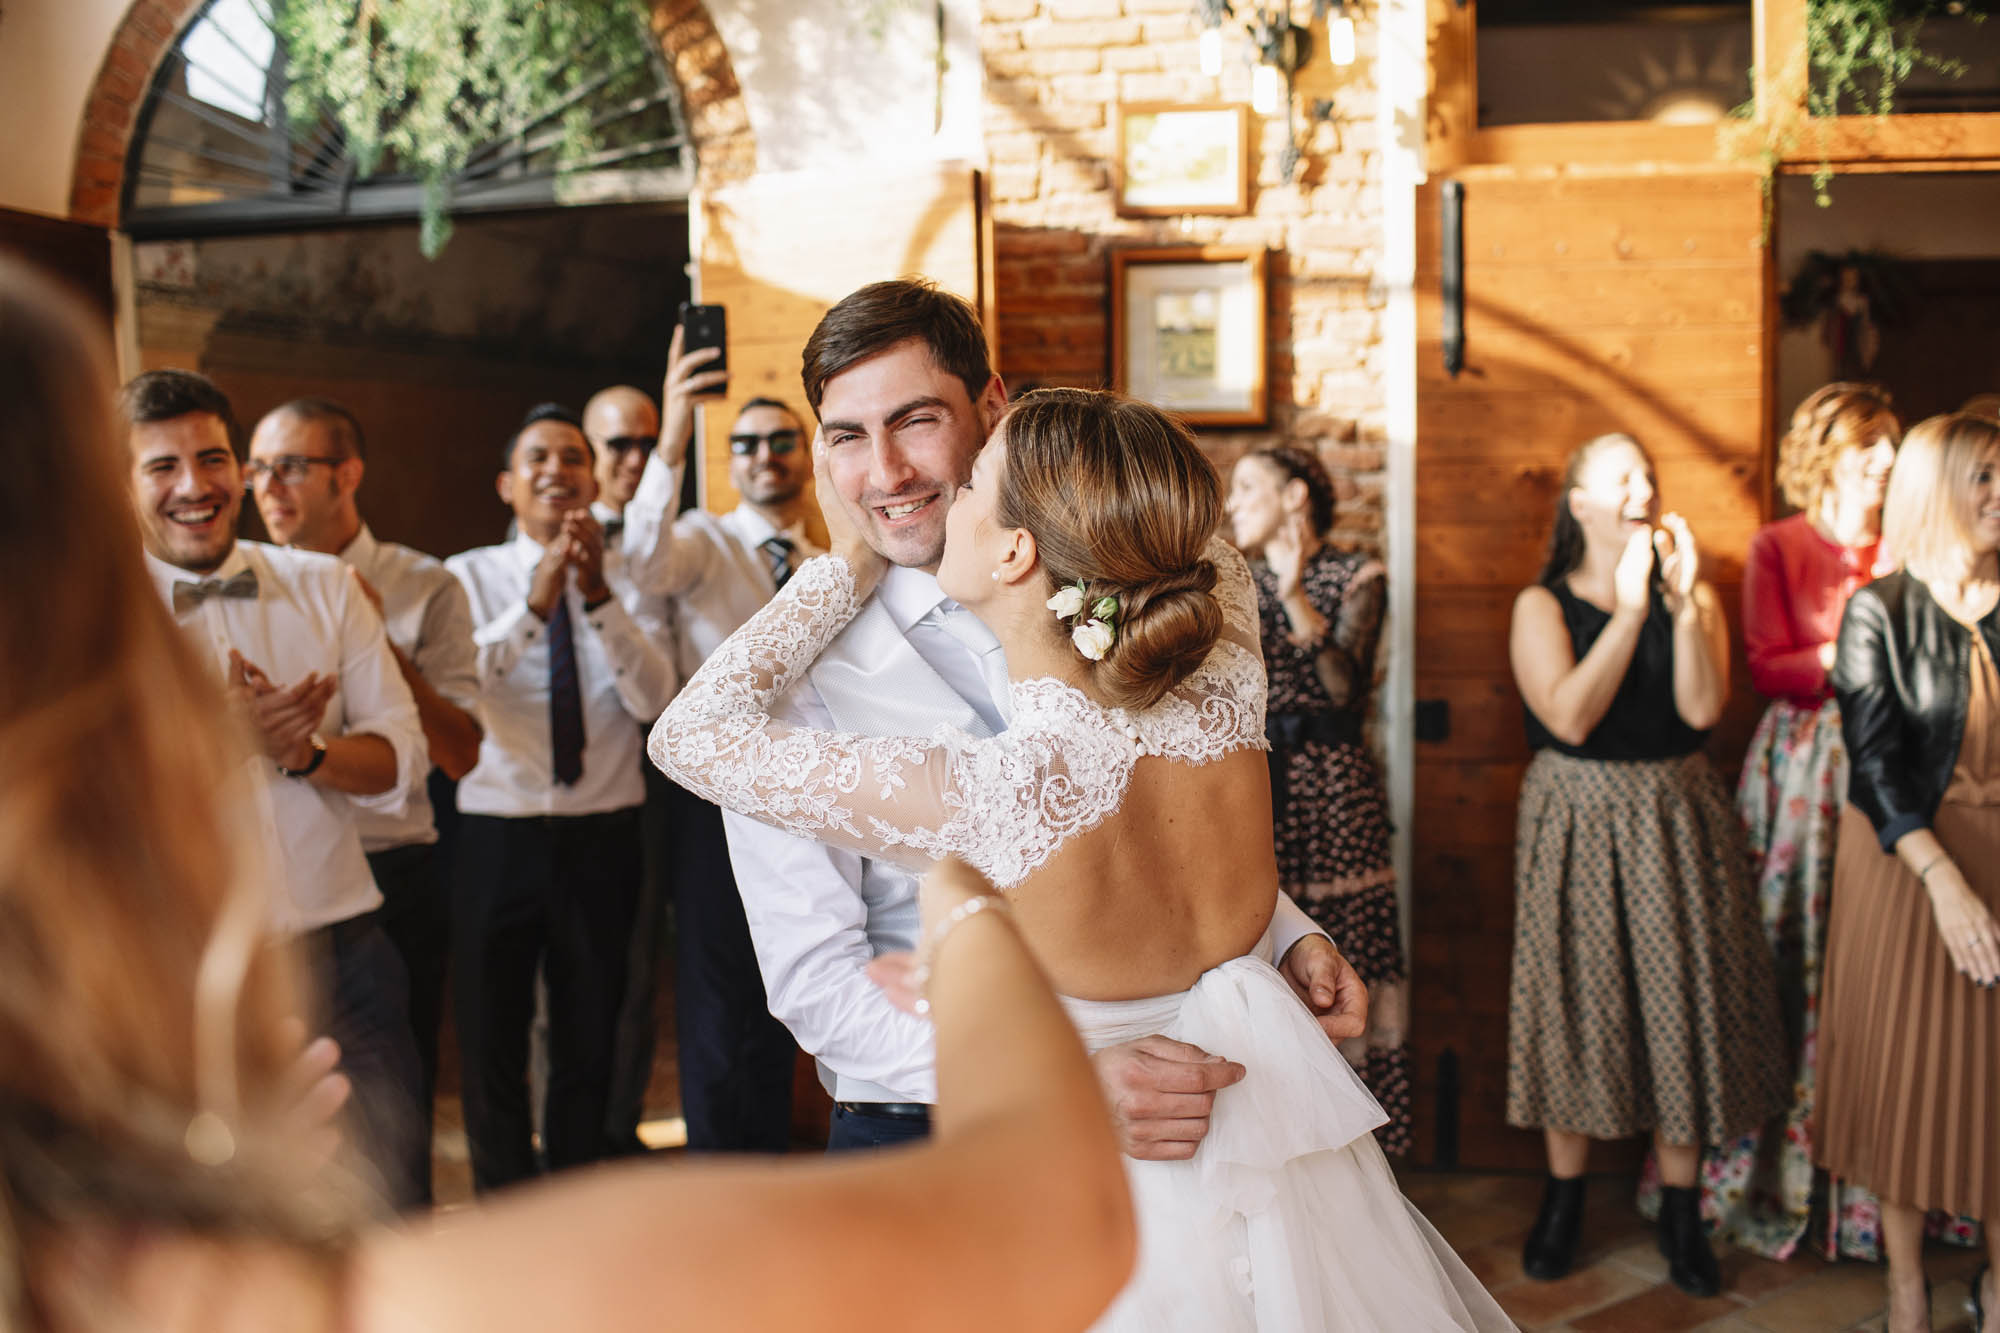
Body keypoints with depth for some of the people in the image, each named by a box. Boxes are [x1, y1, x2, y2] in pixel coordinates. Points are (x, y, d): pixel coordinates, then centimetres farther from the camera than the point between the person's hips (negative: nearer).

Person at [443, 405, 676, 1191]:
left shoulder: (625, 578, 3)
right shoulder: (470, 577, 1)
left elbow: (654, 699, -12)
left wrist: (598, 596, -24)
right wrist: (535, 603, -29)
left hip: (604, 837, 1)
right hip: (497, 834, -1)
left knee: (591, 1043, 14)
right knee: (491, 1042, 9)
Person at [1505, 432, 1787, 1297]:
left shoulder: (1691, 597, 4)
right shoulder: (1543, 604, -3)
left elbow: (1703, 708, -11)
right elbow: (1568, 715, -18)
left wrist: (1682, 599, -18)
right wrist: (1628, 609, -18)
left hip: (1675, 821, 2)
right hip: (1577, 823, -2)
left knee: (1680, 1000, 3)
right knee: (1576, 998, 3)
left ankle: (1681, 1213, 16)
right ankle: (1564, 1200, 19)